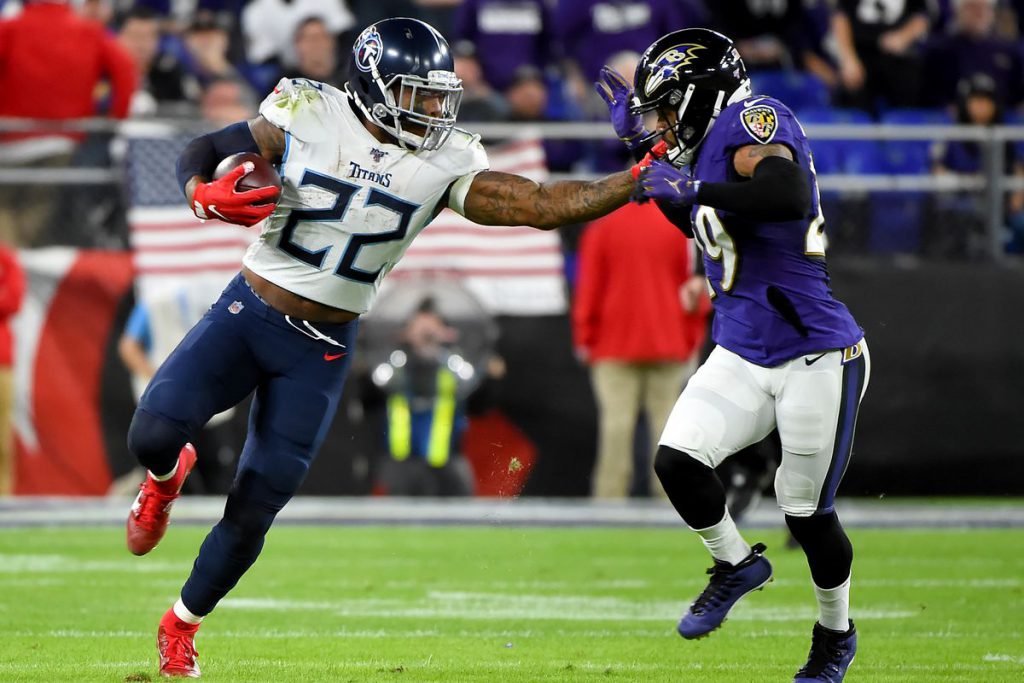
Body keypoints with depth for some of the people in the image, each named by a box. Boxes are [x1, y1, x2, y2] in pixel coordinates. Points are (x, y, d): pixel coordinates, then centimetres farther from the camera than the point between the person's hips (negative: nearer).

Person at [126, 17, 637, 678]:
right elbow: (201, 151, -1)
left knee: (253, 512, 1)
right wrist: (206, 195, -23)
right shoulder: (308, 117, -9)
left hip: (322, 350, 2)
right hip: (248, 315, -1)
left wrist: (641, 178, -15)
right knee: (154, 434, -22)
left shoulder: (445, 163, -5)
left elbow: (544, 206, -7)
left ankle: (183, 627, 24)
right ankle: (168, 477, 17)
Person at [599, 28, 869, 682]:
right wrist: (642, 146, 18)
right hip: (742, 358, 7)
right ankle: (737, 564, 16)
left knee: (809, 514, 4)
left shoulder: (751, 119, -15)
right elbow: (703, 226, 27)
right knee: (677, 460, -10)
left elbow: (790, 196, -34)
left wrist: (689, 189, -26)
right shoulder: (708, 149, 9)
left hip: (816, 358, -7)